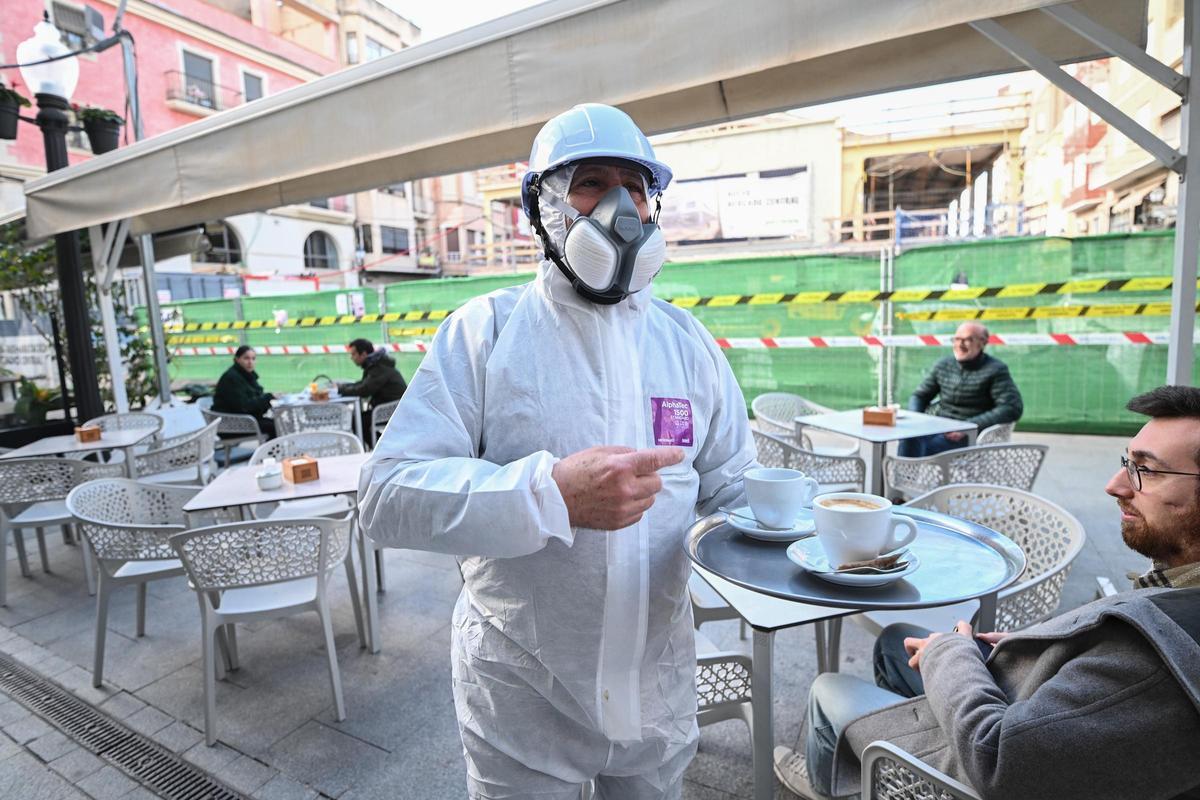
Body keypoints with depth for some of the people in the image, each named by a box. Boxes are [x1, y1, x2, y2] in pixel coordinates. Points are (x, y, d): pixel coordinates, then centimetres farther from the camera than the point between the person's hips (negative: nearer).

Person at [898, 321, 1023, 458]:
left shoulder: (995, 370, -1)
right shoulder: (943, 366, 13)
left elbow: (1013, 408, -11)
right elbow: (919, 396, 22)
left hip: (971, 437, -4)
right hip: (938, 429, 4)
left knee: (927, 447, -34)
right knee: (909, 438, -31)